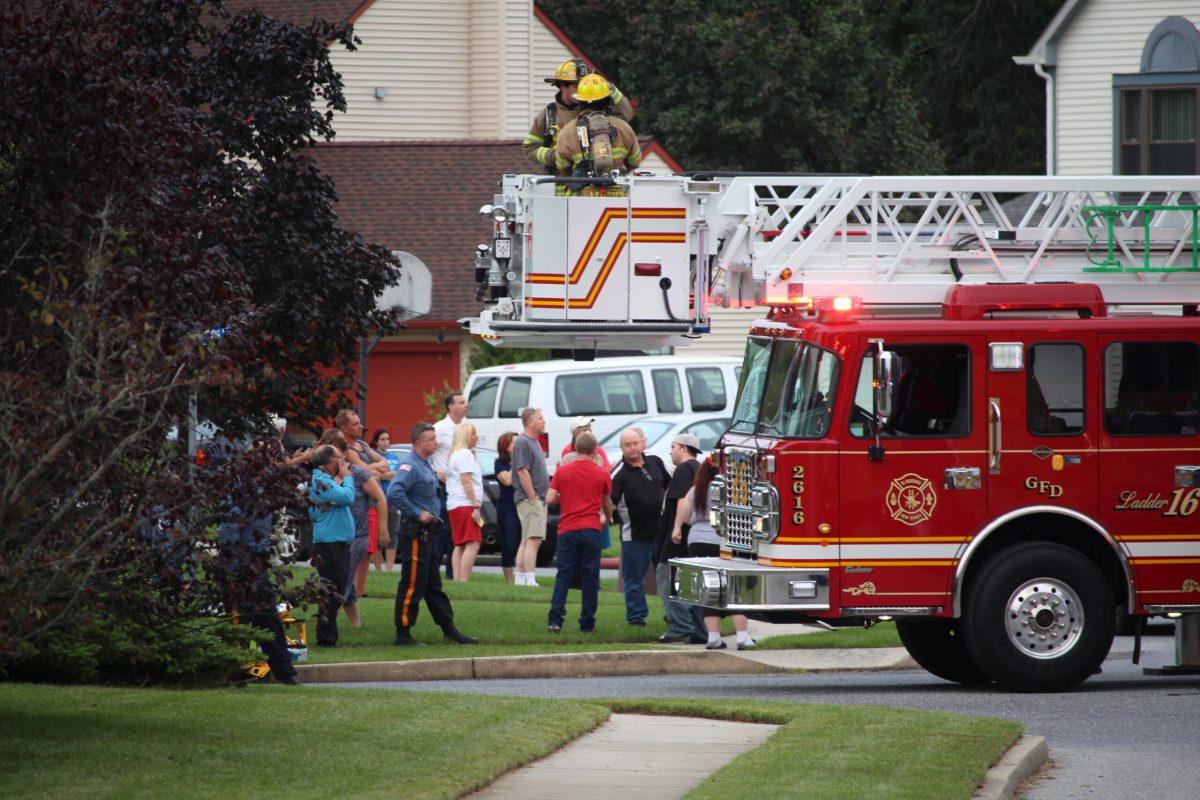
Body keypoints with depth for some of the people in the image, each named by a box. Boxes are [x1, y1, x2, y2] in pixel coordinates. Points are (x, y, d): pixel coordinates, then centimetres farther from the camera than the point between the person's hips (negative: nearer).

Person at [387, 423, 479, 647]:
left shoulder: (425, 465, 15)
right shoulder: (410, 466, -16)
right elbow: (394, 492, -30)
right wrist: (417, 514, -24)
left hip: (427, 533, 10)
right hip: (415, 533, -10)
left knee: (434, 585, 14)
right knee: (412, 585, -7)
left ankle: (450, 631, 19)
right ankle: (403, 635, -3)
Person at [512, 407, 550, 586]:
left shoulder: (534, 442, 18)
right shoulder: (523, 442, -13)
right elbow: (522, 472, -19)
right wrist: (532, 497, -20)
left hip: (538, 499, 10)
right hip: (529, 499, -10)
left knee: (527, 541, 12)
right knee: (533, 539, -15)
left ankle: (520, 579, 16)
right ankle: (530, 580, -19)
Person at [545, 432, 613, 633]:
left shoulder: (562, 471, 2)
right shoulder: (602, 474, 2)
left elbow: (550, 500, -1)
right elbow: (607, 503, 16)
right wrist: (608, 518, 37)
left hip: (567, 530, 1)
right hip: (591, 531, -1)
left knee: (563, 576, 5)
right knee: (590, 578, 5)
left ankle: (555, 620, -6)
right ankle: (587, 623, 5)